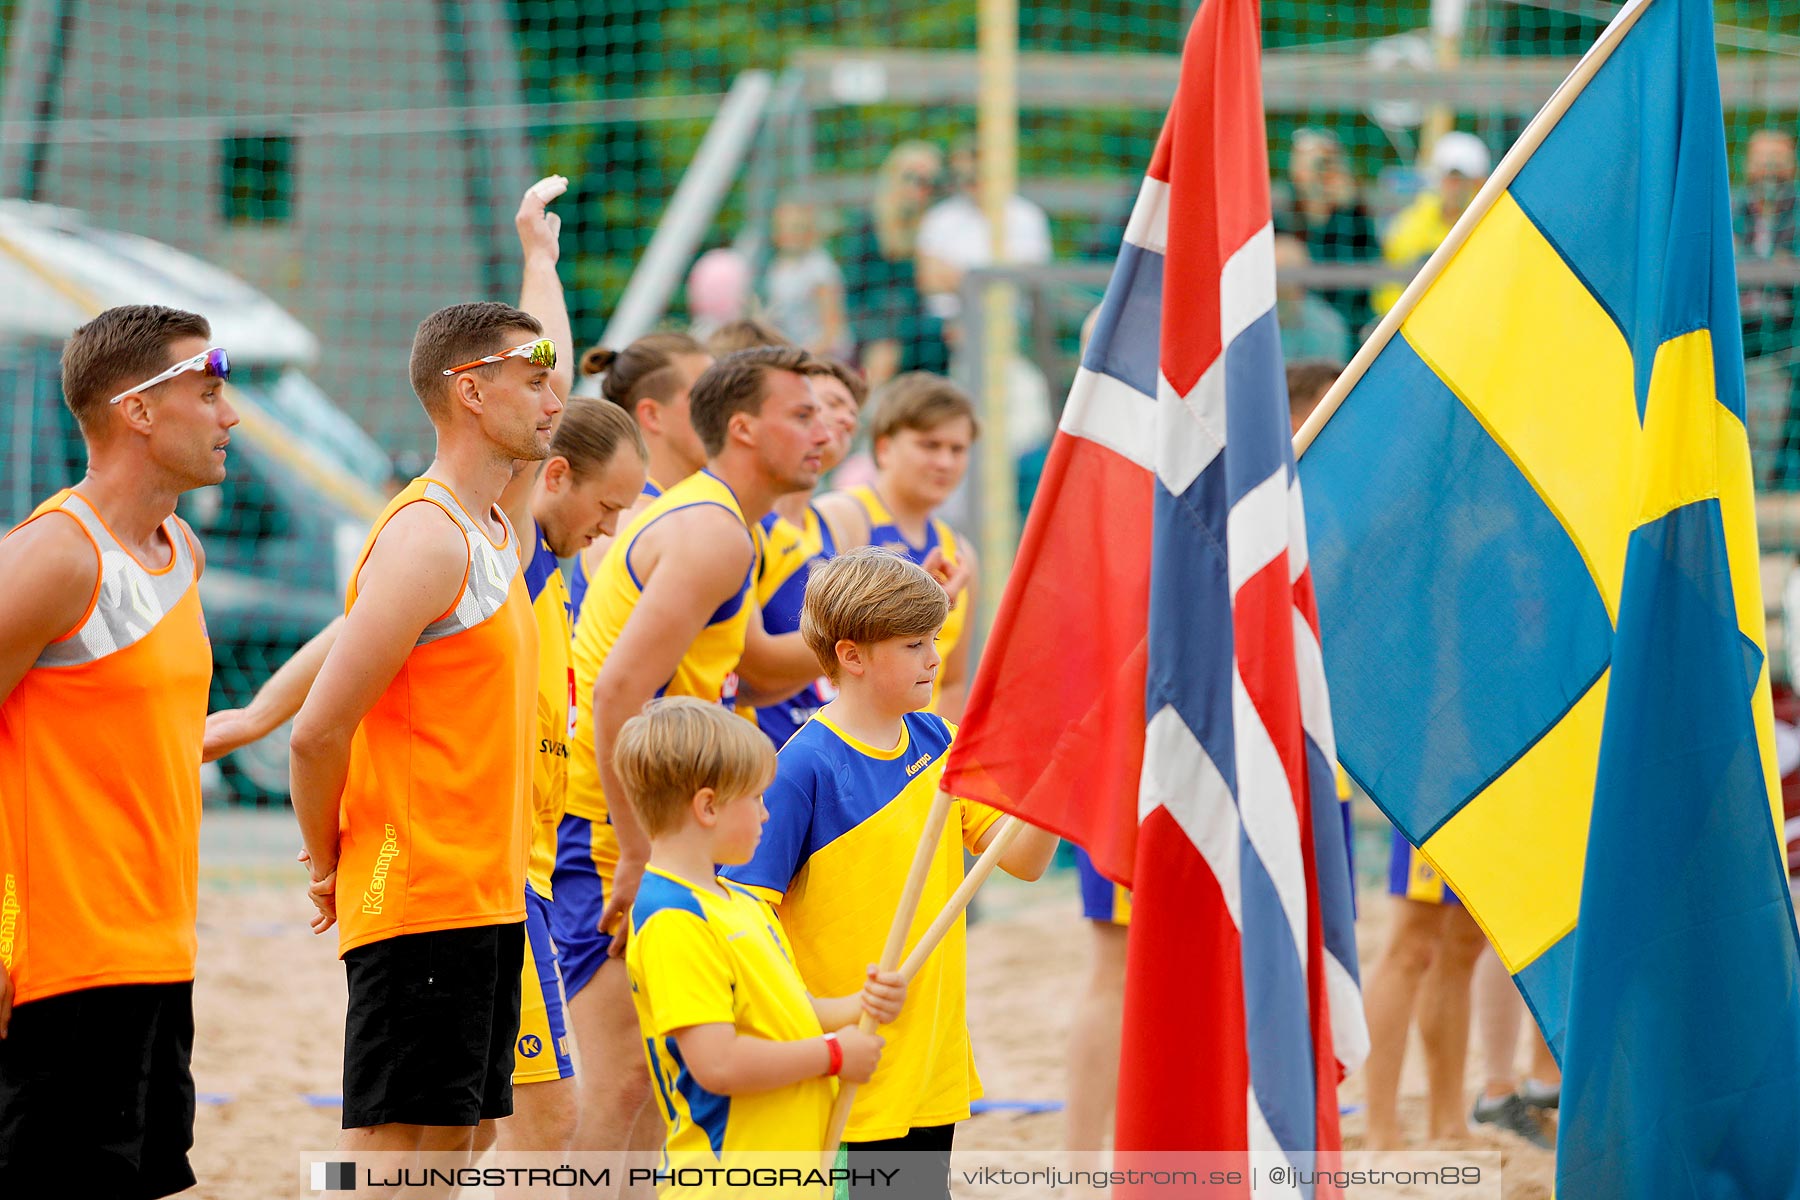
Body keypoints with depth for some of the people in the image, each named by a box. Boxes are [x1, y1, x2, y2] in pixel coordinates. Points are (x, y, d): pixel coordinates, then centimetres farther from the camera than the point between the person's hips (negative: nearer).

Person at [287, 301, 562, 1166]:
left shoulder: (495, 535, 16)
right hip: (419, 896, -9)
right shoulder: (425, 539, -16)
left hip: (489, 894, 9)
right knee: (385, 1149, -8)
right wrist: (329, 867, -7)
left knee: (453, 1142, 10)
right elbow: (320, 732, -19)